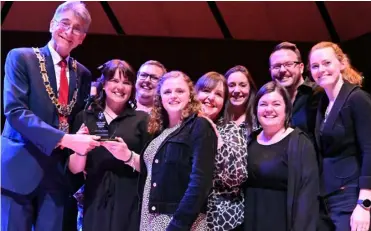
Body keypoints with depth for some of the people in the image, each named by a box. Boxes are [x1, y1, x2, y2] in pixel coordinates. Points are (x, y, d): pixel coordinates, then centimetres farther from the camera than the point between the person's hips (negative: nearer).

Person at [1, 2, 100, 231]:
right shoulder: (21, 58, -4)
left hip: (59, 172, 4)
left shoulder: (82, 74, 11)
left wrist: (81, 142, -6)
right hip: (20, 168, -4)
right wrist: (64, 139, -25)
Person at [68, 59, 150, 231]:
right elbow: (75, 169, 6)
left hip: (129, 203, -1)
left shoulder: (142, 119, 2)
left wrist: (129, 157, -18)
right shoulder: (85, 117, 8)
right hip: (95, 202, 2)